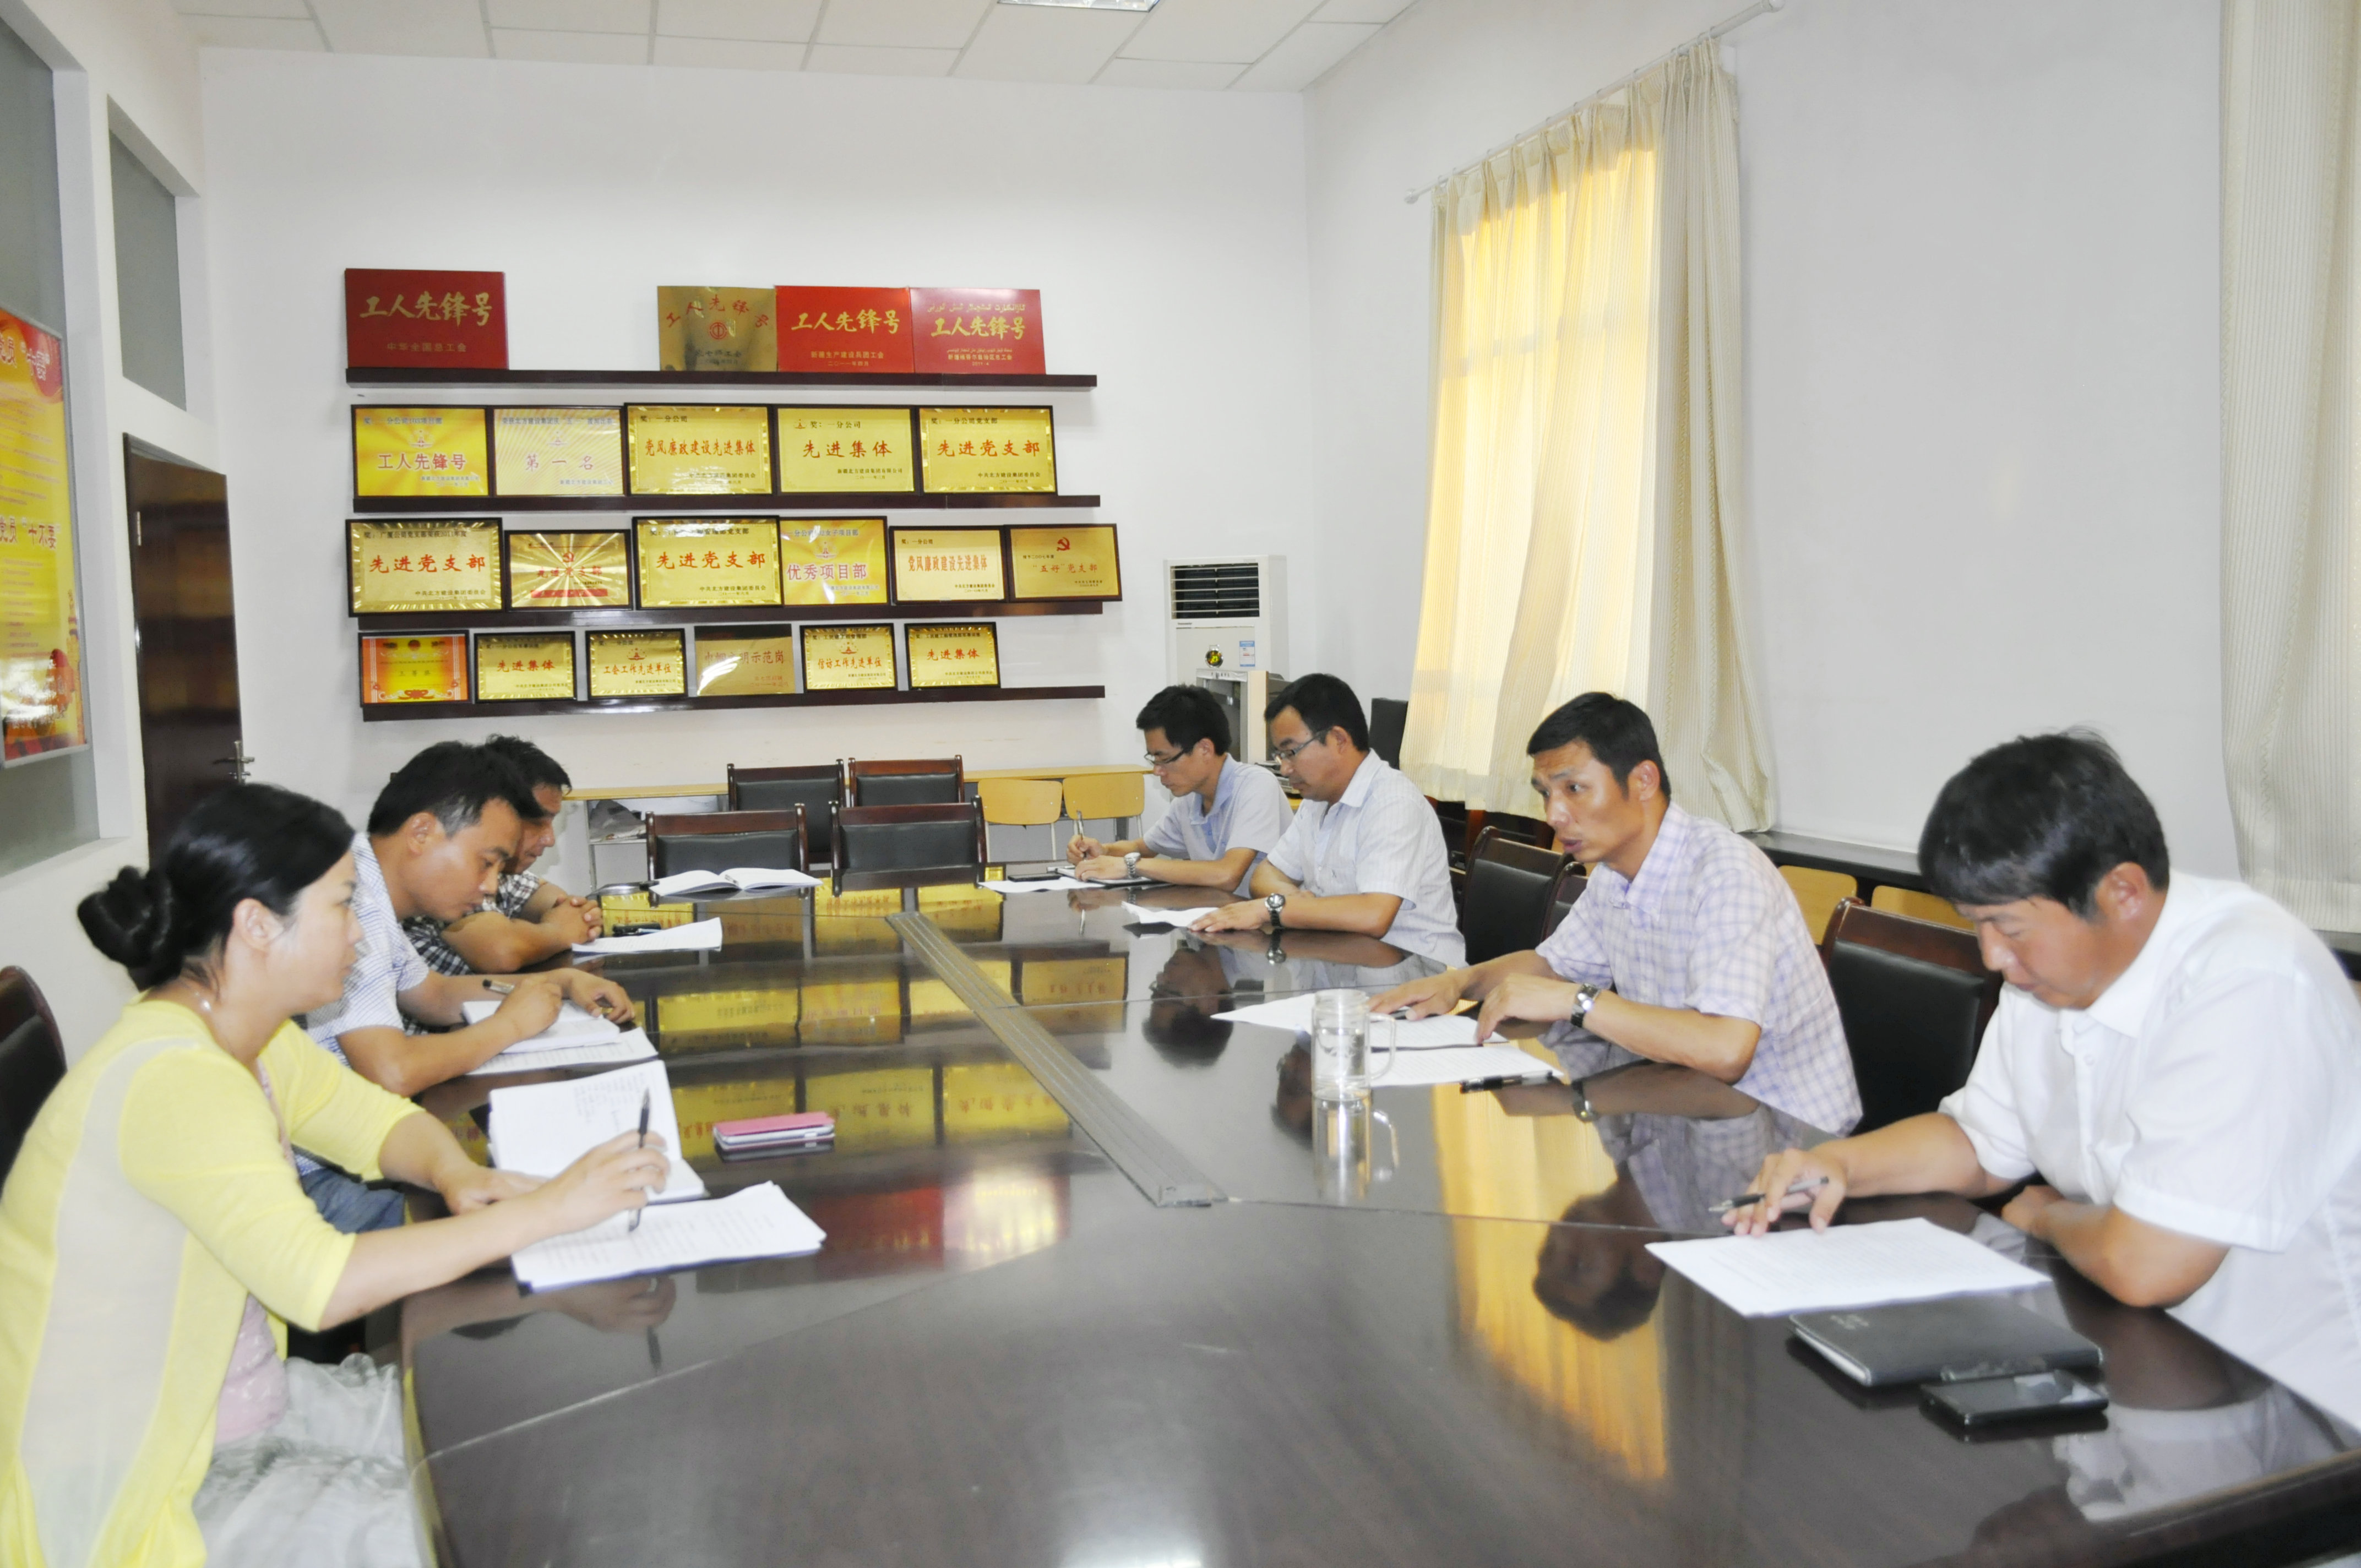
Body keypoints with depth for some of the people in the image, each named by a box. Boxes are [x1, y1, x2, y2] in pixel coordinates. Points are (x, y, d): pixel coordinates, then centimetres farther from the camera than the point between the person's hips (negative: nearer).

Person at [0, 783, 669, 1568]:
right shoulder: (172, 1077, -28)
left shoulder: (246, 1035, 1)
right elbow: (321, 1284, -36)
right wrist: (549, 1210, -33)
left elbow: (378, 1118, 13)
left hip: (236, 1405, 9)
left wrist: (455, 1174, -11)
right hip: (130, 1487, -9)